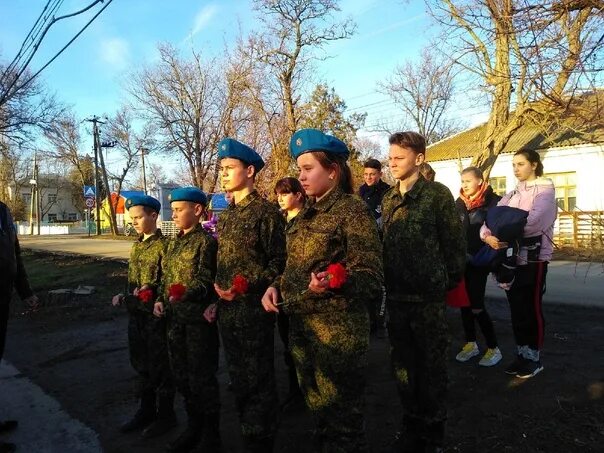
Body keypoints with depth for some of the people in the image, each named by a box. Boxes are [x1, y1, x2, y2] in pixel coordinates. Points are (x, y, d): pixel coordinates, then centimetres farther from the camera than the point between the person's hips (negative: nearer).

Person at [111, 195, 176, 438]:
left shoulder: (164, 245, -13)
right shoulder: (136, 245, 11)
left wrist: (152, 291, -25)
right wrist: (125, 297, 7)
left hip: (155, 314, -8)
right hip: (135, 313, 8)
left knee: (159, 365, 5)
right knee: (141, 364, 18)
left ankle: (165, 415, 21)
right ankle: (146, 410, 34)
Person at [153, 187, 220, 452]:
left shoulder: (206, 241, -10)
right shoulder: (173, 243, 13)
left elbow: (206, 280, -16)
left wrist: (187, 292, -33)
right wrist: (160, 300, 3)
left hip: (199, 319, -8)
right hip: (175, 318, 8)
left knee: (201, 378, 2)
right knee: (181, 376, 17)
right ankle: (193, 427, 35)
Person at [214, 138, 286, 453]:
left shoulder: (266, 211, -10)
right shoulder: (225, 216, 13)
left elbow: (279, 262, -12)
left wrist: (246, 287, -20)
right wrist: (216, 299, 9)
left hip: (255, 310, -8)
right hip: (227, 311, 8)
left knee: (258, 381, 3)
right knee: (238, 380, 18)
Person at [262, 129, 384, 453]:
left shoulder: (352, 211, -13)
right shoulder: (306, 215, 10)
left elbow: (371, 276, -17)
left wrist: (334, 281, -35)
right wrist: (276, 286, 2)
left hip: (338, 332, -8)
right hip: (301, 329, 8)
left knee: (342, 417, 8)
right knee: (318, 412, 22)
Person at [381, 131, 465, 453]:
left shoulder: (437, 194, -8)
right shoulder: (388, 199, 8)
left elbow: (454, 243, -6)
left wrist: (451, 281, -1)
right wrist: (386, 282, 11)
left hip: (428, 295, -5)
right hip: (396, 295, 5)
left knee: (432, 364, 9)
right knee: (403, 364, 15)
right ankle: (412, 421, 34)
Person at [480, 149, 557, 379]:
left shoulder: (545, 191, -3)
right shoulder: (511, 195, 15)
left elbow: (534, 221, -21)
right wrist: (488, 235, -20)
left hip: (533, 258, -6)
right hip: (512, 258, 6)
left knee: (532, 309, 2)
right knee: (516, 308, 12)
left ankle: (534, 357, 15)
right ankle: (521, 354, 24)